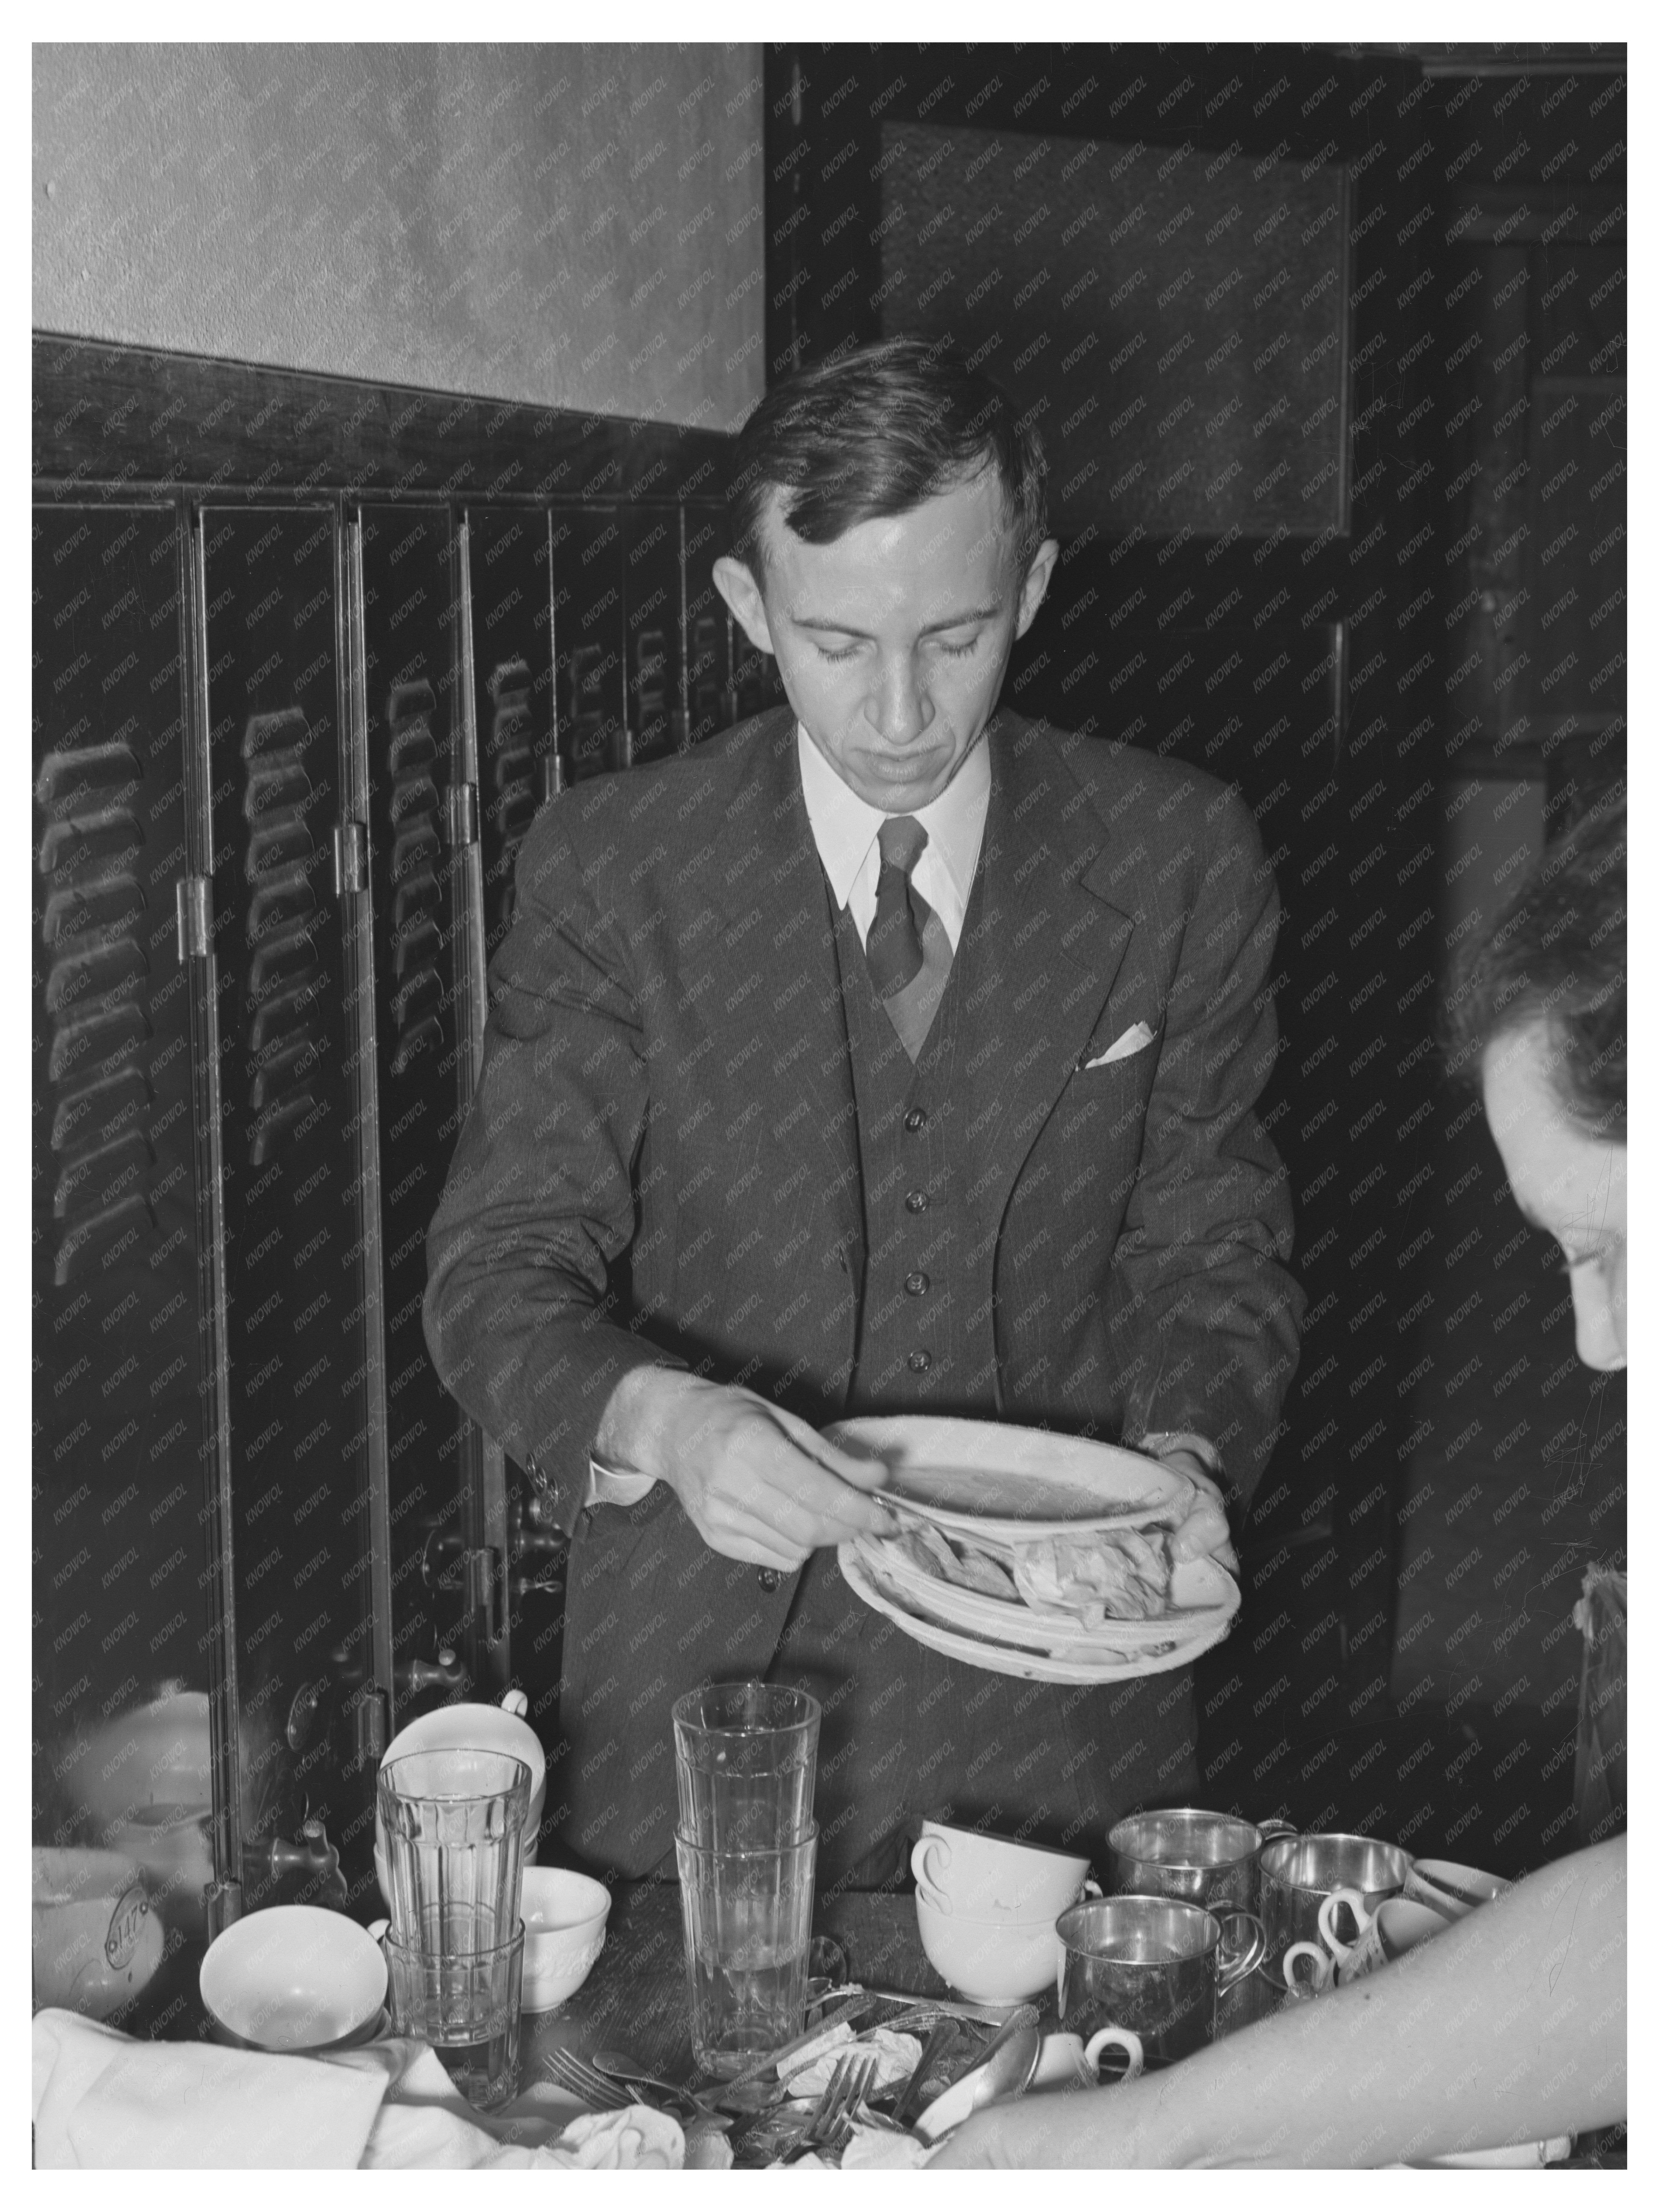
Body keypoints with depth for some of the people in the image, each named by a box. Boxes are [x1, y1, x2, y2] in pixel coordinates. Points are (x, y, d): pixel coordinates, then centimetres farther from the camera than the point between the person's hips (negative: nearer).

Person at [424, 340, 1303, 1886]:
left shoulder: (1179, 862, -4)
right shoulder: (610, 869, -7)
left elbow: (1210, 1262, 2)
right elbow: (501, 1268, -8)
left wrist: (1180, 1454, -18)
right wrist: (660, 1418, -28)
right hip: (700, 1680, -1)